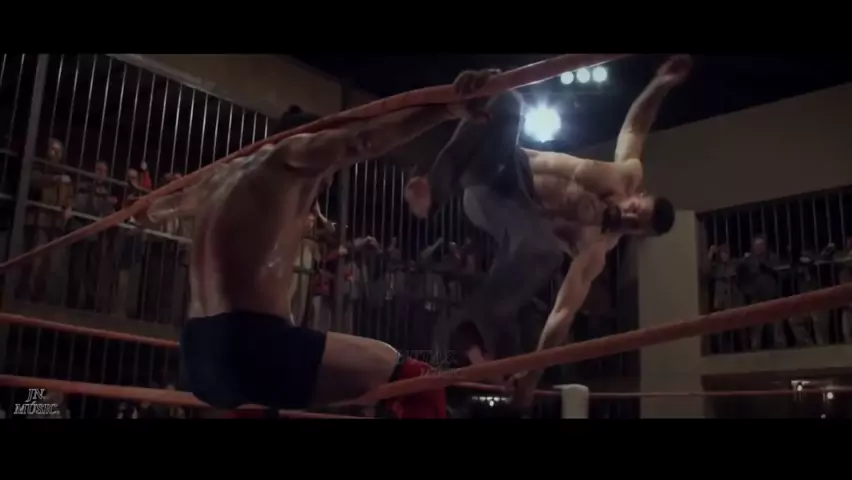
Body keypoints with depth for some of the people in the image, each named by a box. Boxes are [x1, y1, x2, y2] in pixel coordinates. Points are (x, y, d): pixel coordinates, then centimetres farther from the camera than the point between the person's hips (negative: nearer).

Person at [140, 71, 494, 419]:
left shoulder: (226, 173, 24)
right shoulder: (293, 155, 1)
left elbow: (162, 208, 44)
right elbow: (363, 140, -20)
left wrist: (155, 210, 67)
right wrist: (448, 109, -28)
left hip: (199, 354, 9)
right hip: (248, 342, -9)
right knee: (413, 379, -5)